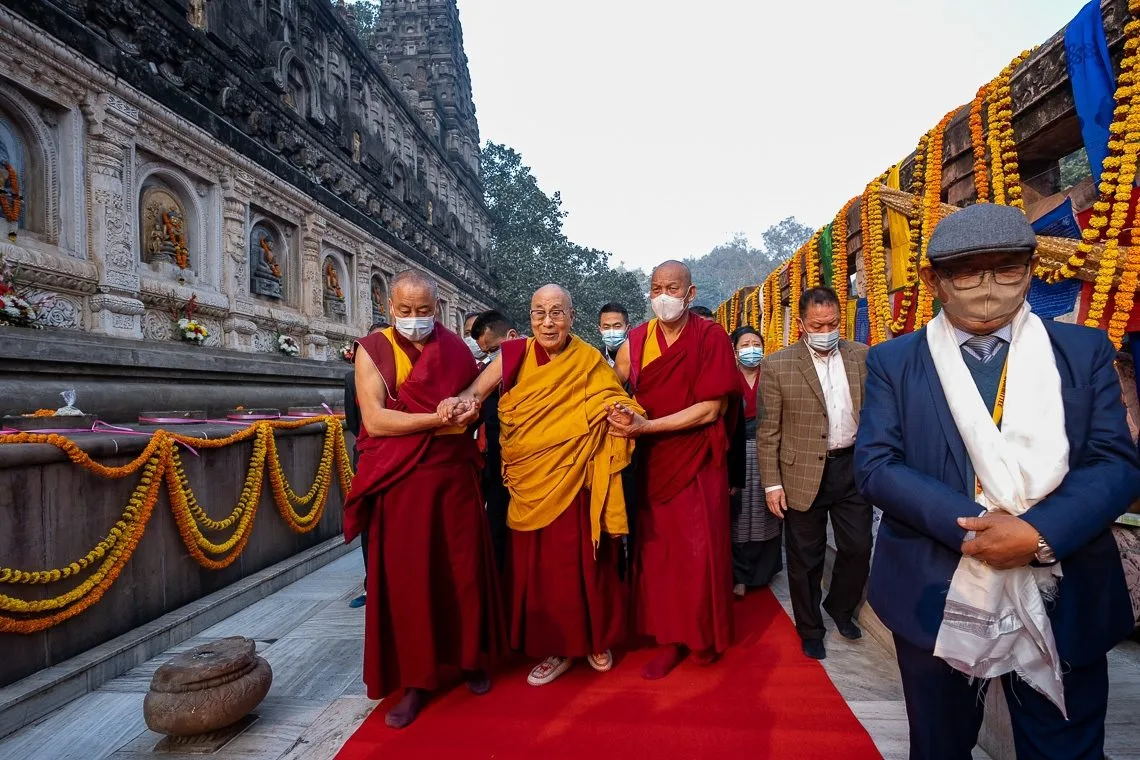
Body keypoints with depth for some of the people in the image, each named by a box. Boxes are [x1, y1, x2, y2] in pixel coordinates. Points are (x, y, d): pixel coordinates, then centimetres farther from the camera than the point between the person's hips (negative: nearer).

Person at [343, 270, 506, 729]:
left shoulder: (456, 349, 7)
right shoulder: (373, 350, -1)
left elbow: (474, 408, 8)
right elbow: (375, 420, -11)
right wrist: (439, 420, -17)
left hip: (455, 476, 2)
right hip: (400, 482, -2)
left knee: (464, 568, 9)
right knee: (406, 578, 4)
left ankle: (470, 659, 29)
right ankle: (415, 680, 19)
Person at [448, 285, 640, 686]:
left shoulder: (589, 363, -4)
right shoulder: (515, 355, -2)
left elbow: (615, 407, -5)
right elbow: (475, 392, -4)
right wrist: (464, 401, -27)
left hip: (576, 481, -1)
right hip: (530, 482, 2)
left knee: (584, 561, 9)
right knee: (538, 565, 10)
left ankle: (596, 639, 34)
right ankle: (554, 647, 30)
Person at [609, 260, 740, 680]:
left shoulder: (711, 337, -10)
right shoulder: (636, 340, -1)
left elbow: (709, 409, -15)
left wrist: (646, 426, -21)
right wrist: (623, 419, -14)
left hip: (698, 459, -2)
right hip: (653, 460, 3)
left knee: (699, 549, 4)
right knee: (657, 549, 6)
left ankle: (705, 634, 28)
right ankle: (670, 637, 23)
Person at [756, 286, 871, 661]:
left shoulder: (863, 357, 2)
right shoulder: (776, 365, -8)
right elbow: (767, 431, -7)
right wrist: (771, 483, -9)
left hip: (853, 467, 3)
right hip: (803, 474, -3)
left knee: (858, 548, 12)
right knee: (806, 559, 10)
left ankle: (840, 607, 42)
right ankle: (810, 629, 32)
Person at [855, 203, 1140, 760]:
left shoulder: (1085, 351, 3)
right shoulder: (893, 361, -2)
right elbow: (875, 465, -9)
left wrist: (1039, 532, -20)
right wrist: (969, 524, -21)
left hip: (1064, 604, 1)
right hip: (937, 601, 0)